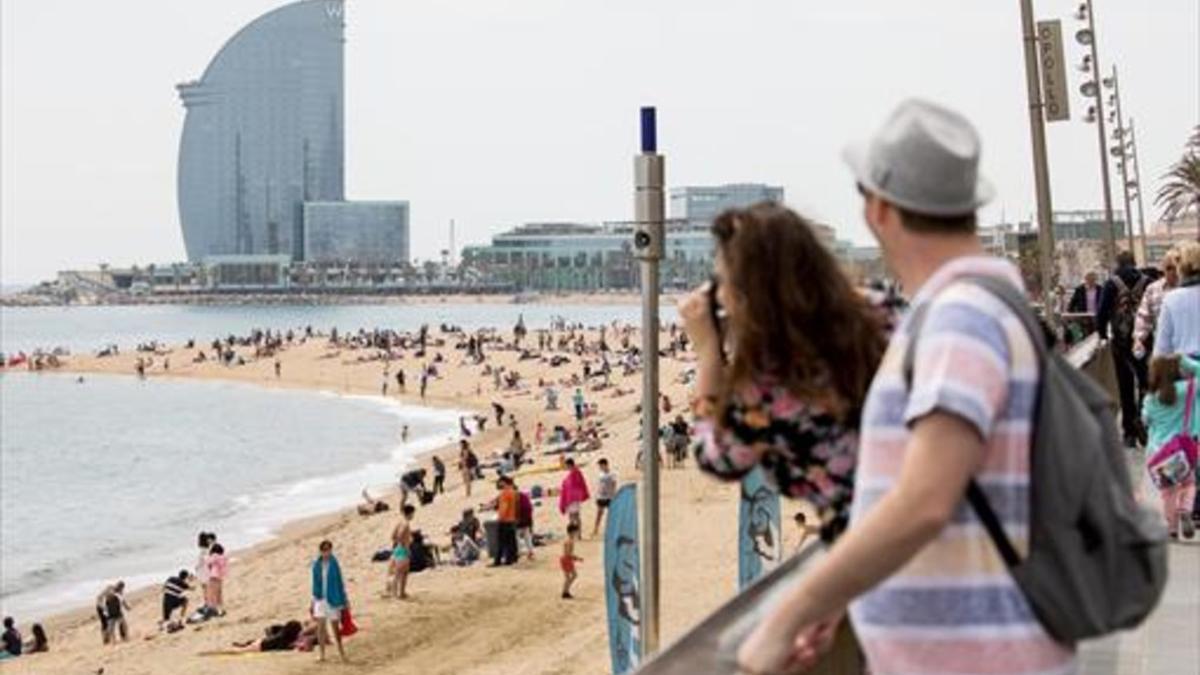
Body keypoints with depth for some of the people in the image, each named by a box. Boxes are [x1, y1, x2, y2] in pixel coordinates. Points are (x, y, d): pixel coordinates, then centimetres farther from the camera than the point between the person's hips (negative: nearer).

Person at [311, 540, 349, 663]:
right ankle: (322, 654, 2)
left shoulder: (334, 564, -7)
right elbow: (315, 582, 8)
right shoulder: (317, 564, -2)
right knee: (320, 625, -8)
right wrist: (314, 597, 7)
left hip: (333, 598, -1)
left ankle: (341, 651, 28)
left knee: (335, 626, 8)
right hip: (320, 598, 1)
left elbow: (339, 582, 0)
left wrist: (344, 600, 2)